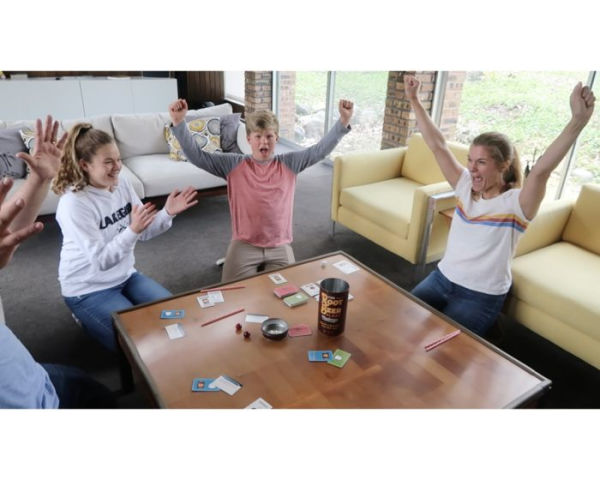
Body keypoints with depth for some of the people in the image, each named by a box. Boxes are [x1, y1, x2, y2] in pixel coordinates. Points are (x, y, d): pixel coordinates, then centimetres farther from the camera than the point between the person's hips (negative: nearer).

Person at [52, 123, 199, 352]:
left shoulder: (121, 183, -6)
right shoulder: (73, 203, -25)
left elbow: (144, 232, -1)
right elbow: (101, 260, -27)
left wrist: (167, 213, -20)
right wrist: (132, 230, -41)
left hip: (124, 275, 7)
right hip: (88, 289, -7)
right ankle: (87, 317, 13)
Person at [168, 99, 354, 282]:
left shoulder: (289, 163, 4)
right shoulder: (234, 165, 0)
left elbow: (321, 149, 0)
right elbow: (196, 156, -4)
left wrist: (343, 121, -10)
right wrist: (178, 123, -17)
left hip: (280, 247, 1)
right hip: (244, 246, -1)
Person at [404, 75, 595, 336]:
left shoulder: (515, 204, -16)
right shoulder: (466, 185, -1)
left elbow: (541, 171, -35)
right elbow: (437, 145, -2)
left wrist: (578, 121, -47)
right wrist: (414, 100, -3)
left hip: (480, 297, -5)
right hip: (441, 278, 5)